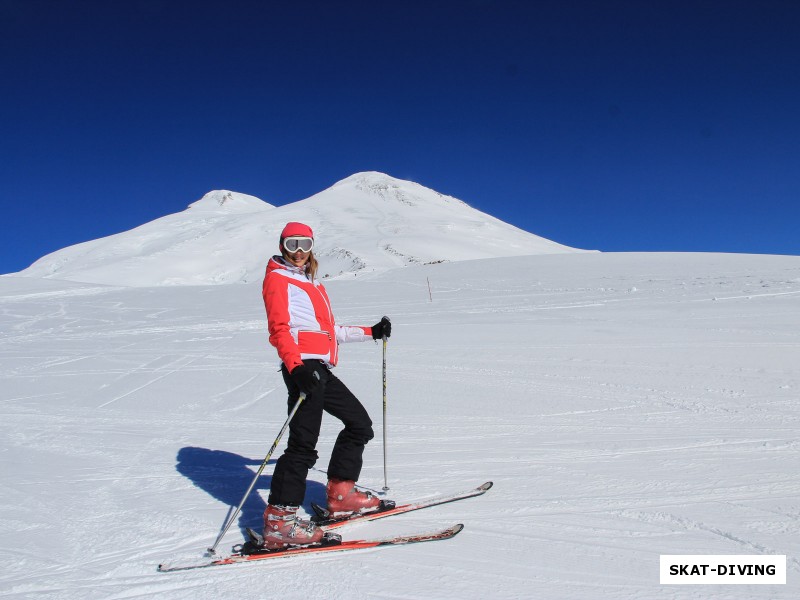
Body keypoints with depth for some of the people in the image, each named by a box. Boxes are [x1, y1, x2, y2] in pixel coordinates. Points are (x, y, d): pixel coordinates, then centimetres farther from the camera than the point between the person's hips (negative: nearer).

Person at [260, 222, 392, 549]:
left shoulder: (311, 283, 27)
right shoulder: (278, 279, 1)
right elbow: (279, 329, -13)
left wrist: (371, 332, 29)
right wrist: (296, 366, -28)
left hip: (320, 370, 9)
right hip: (303, 368, -9)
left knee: (360, 424, 16)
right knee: (303, 444, -15)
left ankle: (340, 493, 23)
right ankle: (278, 522, -13)